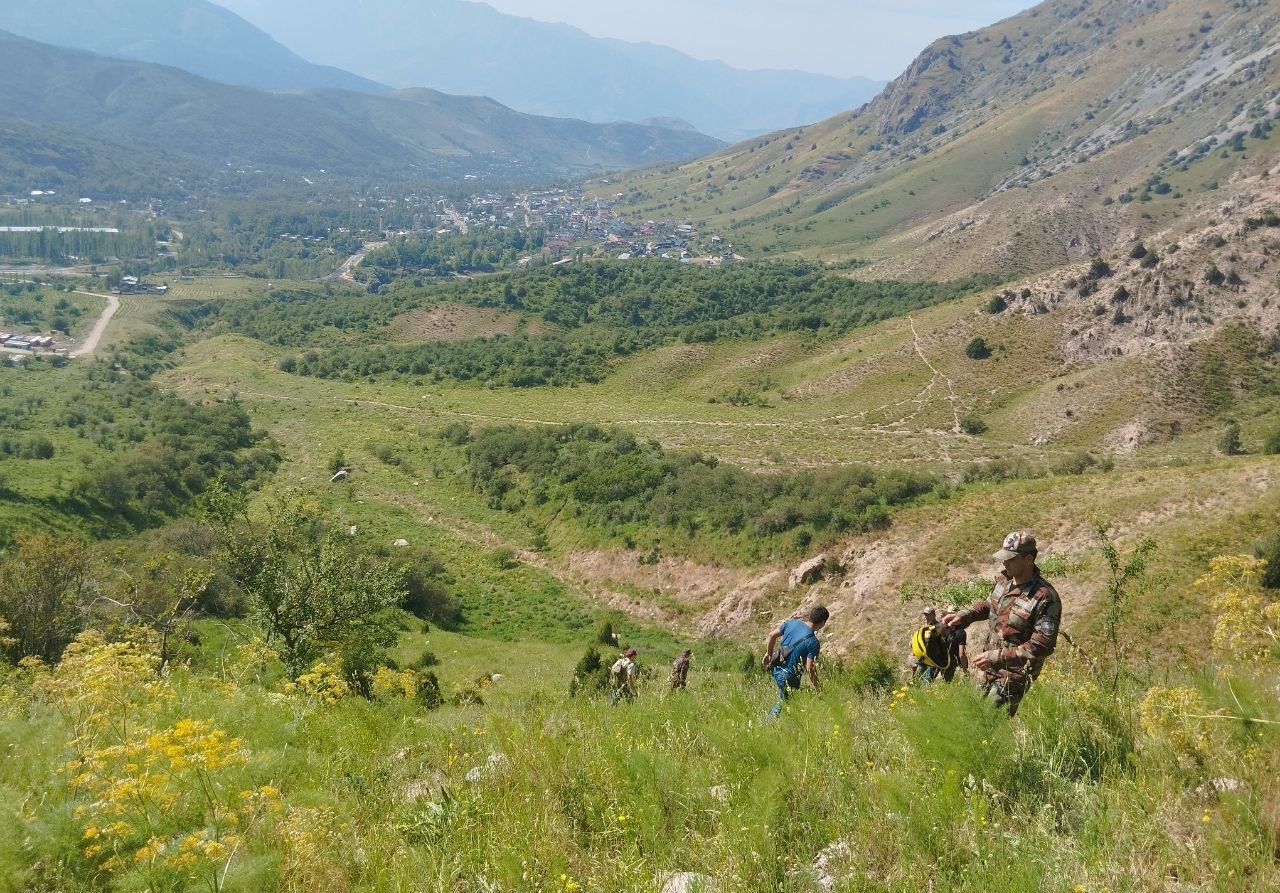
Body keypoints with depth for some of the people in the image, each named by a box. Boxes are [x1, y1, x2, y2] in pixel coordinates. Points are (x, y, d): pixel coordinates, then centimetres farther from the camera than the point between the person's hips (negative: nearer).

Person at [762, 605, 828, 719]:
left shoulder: (792, 622, -3)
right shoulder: (813, 643, -19)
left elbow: (771, 635, 4)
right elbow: (809, 669, -19)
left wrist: (769, 654, 19)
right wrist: (817, 687, -4)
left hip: (776, 670, 6)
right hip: (789, 676, -6)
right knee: (783, 703, 11)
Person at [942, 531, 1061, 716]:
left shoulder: (1045, 598, -25)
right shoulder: (1004, 579, -1)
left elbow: (1042, 646, -26)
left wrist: (997, 656, -27)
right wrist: (963, 615, 2)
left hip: (1014, 674, -8)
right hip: (989, 666, 8)